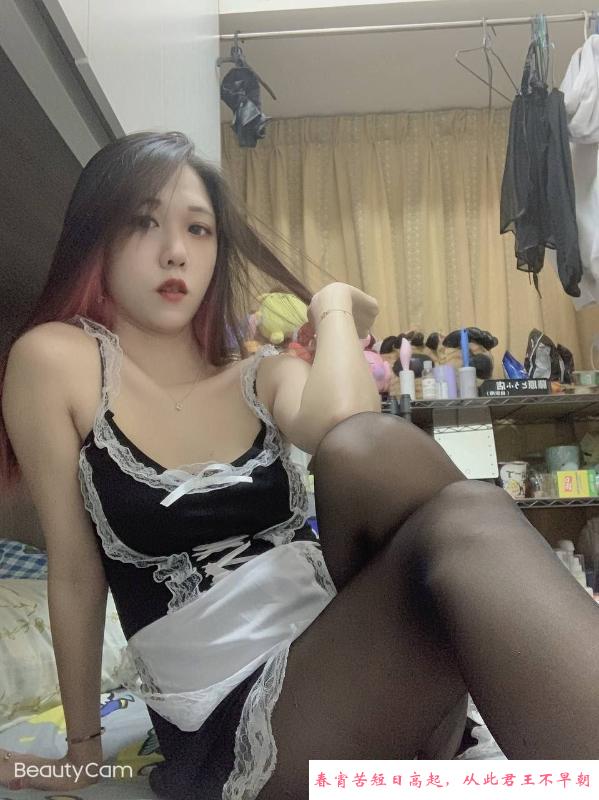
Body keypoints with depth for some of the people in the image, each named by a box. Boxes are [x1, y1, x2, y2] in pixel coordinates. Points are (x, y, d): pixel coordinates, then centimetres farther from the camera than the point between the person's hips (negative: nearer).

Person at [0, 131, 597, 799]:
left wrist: (335, 309, -1)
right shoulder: (54, 359, 0)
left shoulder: (263, 376, 9)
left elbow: (342, 423, -16)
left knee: (368, 447, -29)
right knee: (469, 525, -29)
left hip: (342, 659, 4)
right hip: (232, 724, -3)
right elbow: (74, 569, 2)